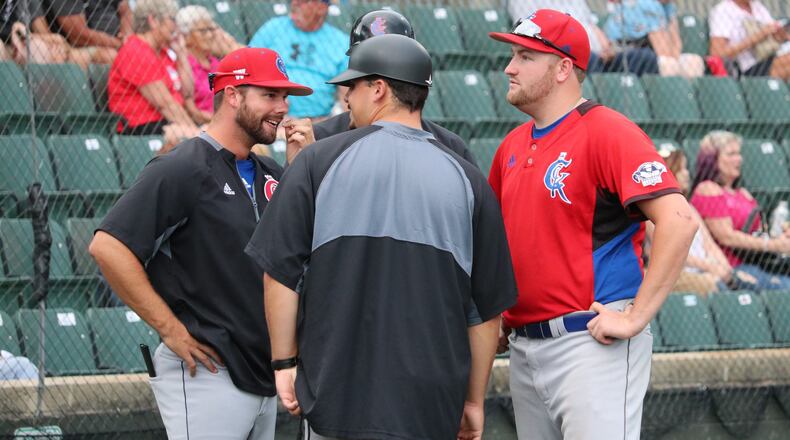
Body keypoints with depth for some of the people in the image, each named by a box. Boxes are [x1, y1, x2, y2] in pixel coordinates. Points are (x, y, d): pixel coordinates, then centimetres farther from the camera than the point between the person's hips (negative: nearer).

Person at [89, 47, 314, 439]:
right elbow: (108, 246, -18)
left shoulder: (270, 175, 15)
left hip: (263, 375, 8)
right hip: (207, 375, -8)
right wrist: (170, 328, -16)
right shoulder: (182, 170, -10)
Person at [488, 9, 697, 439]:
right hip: (524, 349, 8)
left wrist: (636, 317, -21)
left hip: (592, 344, -8)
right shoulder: (513, 145, 15)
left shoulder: (607, 131, -10)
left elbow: (678, 220, -21)